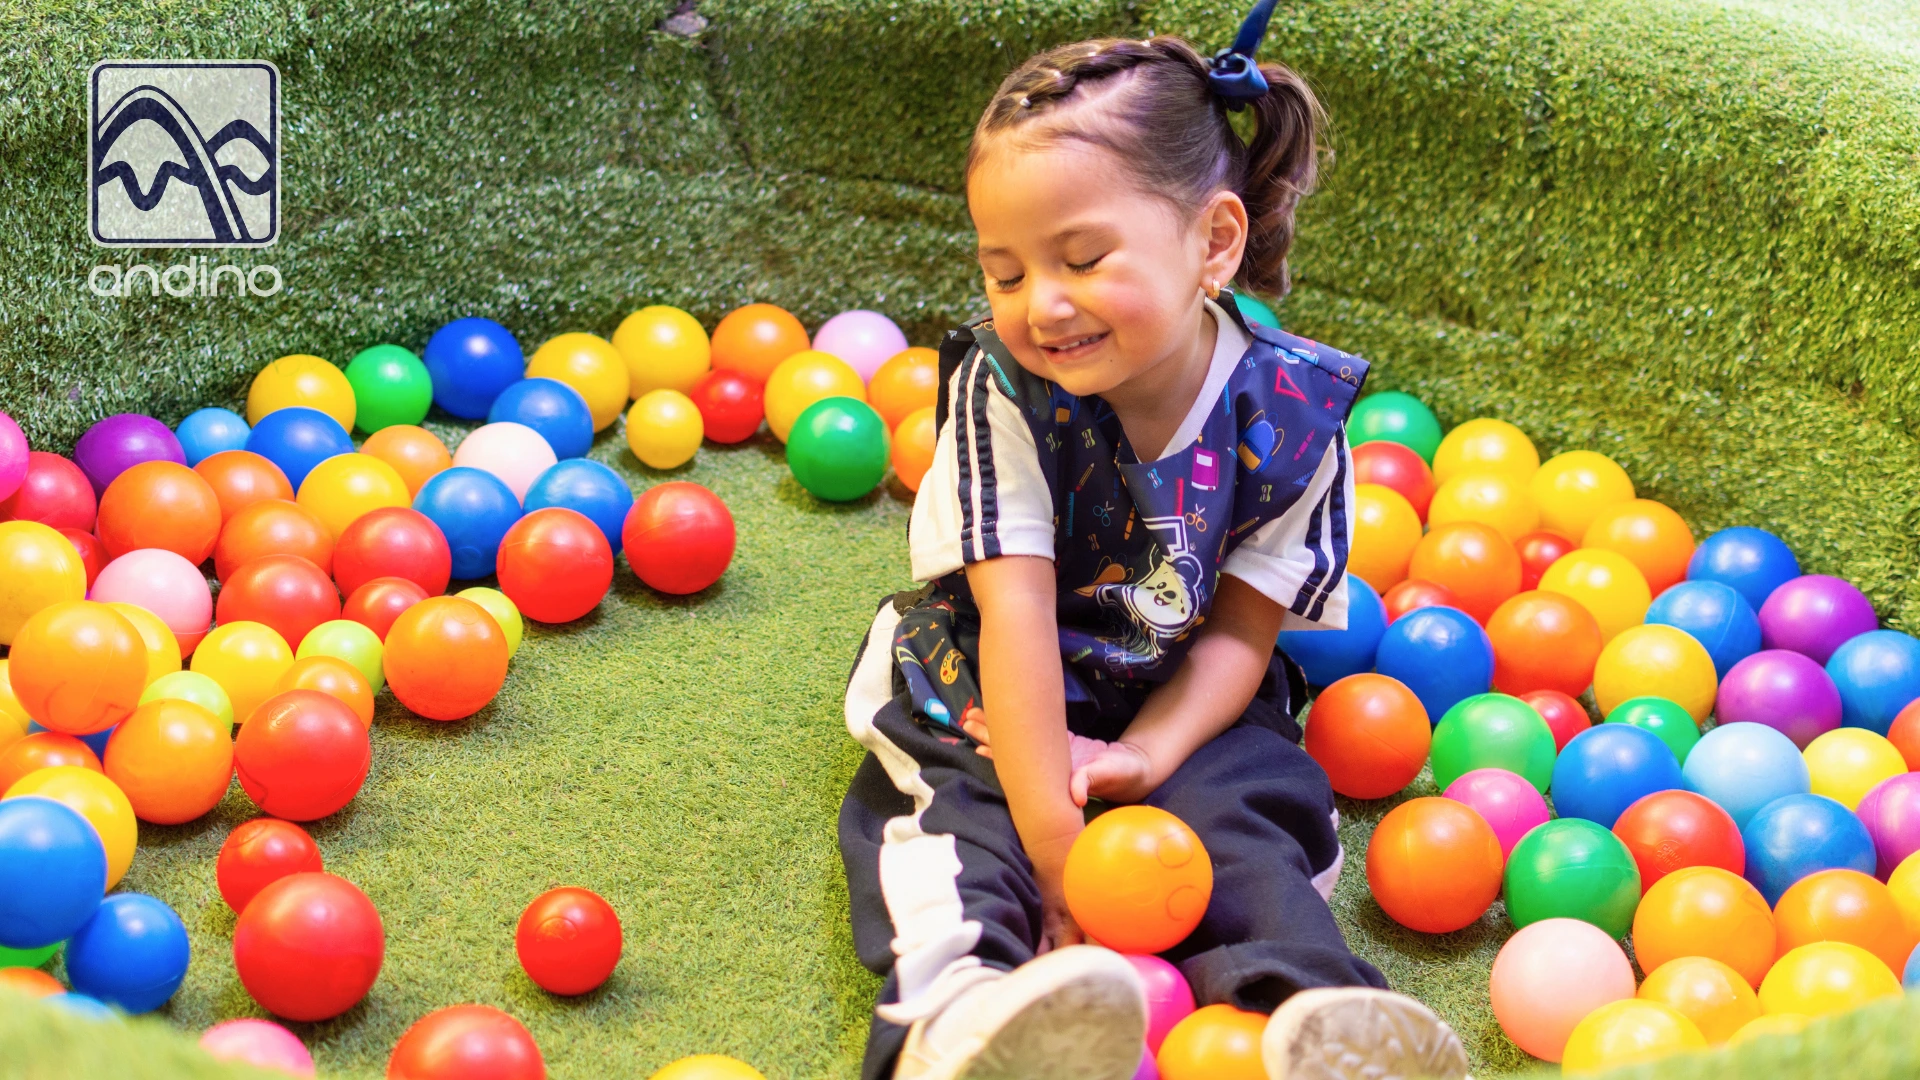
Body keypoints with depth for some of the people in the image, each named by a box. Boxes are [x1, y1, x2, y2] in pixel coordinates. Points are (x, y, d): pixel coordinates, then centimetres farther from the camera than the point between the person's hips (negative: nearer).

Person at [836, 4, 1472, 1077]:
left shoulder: (1291, 413, -18)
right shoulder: (1003, 386, -22)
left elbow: (1241, 629, -9)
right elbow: (1017, 609, -27)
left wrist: (1143, 758, -25)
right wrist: (1049, 829, -31)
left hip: (1178, 700, 2)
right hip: (997, 695, -2)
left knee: (1240, 811, -22)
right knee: (958, 817, -27)